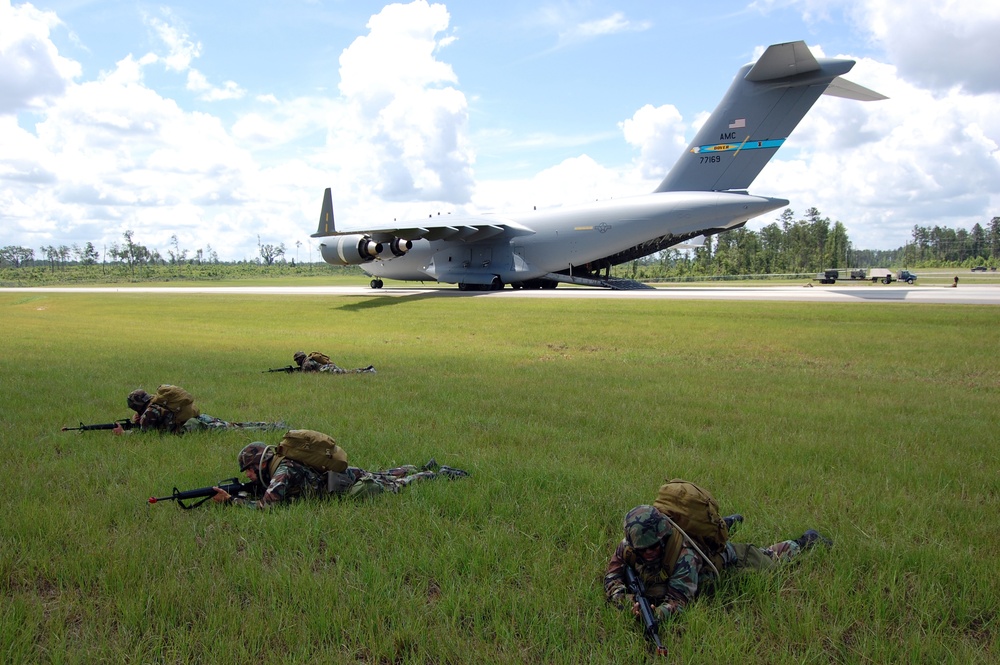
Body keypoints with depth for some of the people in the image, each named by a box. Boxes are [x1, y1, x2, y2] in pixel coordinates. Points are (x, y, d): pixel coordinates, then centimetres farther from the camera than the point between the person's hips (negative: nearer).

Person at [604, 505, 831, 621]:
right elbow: (612, 577, -27)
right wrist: (626, 601, -47)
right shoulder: (627, 548, -32)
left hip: (721, 554, -4)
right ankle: (728, 523, 58)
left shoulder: (683, 553, -47)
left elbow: (678, 598, -49)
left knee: (771, 562, 20)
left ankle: (805, 541, 43)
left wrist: (658, 613, -69)